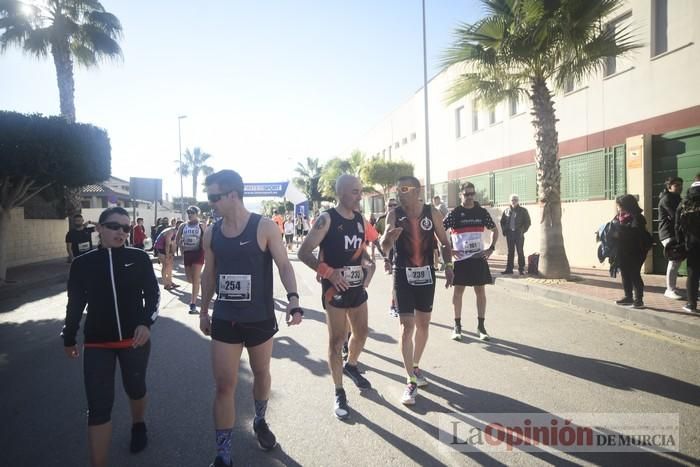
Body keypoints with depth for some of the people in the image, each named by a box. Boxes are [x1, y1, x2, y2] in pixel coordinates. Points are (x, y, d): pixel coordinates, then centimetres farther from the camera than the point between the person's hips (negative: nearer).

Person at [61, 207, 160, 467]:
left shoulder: (139, 258, -6)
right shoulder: (82, 264, -3)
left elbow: (152, 294, -1)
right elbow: (75, 304, 7)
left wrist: (146, 323, -17)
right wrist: (69, 338, 15)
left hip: (135, 339, 0)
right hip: (97, 344, 0)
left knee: (136, 389, 19)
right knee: (98, 406, -3)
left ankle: (138, 426, 50)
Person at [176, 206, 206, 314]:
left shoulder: (201, 226, -3)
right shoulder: (183, 226, 7)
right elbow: (177, 239, 15)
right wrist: (182, 246, 0)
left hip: (198, 253, -4)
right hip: (187, 253, 4)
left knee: (195, 280, -9)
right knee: (190, 279, 12)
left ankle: (193, 304, -8)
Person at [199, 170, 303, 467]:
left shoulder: (264, 227, -12)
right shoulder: (212, 233, 1)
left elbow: (284, 265, -12)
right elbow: (209, 274, 11)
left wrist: (293, 299, -26)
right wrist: (204, 311, 15)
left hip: (260, 319, -2)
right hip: (224, 320, 2)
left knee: (261, 373, 18)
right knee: (224, 385, 2)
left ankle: (260, 421, 46)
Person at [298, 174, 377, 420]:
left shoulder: (360, 219, 6)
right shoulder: (327, 219, -14)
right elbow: (303, 252, -16)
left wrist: (369, 264, 1)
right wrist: (328, 272, -26)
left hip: (357, 287, 7)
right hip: (335, 288, -6)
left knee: (361, 333, 18)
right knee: (337, 340, 2)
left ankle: (351, 366, 47)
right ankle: (339, 394, 15)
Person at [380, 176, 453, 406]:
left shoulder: (432, 213, -3)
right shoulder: (394, 214, -7)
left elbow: (444, 242, 6)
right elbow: (385, 248, -14)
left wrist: (448, 265, -9)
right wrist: (387, 238, -36)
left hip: (426, 274, 3)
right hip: (403, 274, -2)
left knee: (423, 324, 13)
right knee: (407, 326, -6)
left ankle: (415, 366, 35)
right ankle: (411, 381, 3)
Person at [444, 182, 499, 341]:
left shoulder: (482, 212, 5)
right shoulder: (454, 213, -5)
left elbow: (494, 230, 17)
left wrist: (491, 248, 5)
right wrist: (448, 250, -11)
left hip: (479, 257, 3)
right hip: (460, 258, -2)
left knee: (480, 291, 5)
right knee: (458, 291, 3)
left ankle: (481, 325, 16)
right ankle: (457, 326, 13)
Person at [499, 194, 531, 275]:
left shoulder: (523, 211, 1)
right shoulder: (506, 210, 9)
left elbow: (527, 222, 2)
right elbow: (502, 221, 17)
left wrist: (522, 231, -7)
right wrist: (504, 230, 5)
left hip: (519, 234, -3)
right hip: (509, 234, 3)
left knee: (520, 251, 1)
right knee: (510, 252, 6)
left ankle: (521, 269, 7)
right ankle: (509, 269, 9)